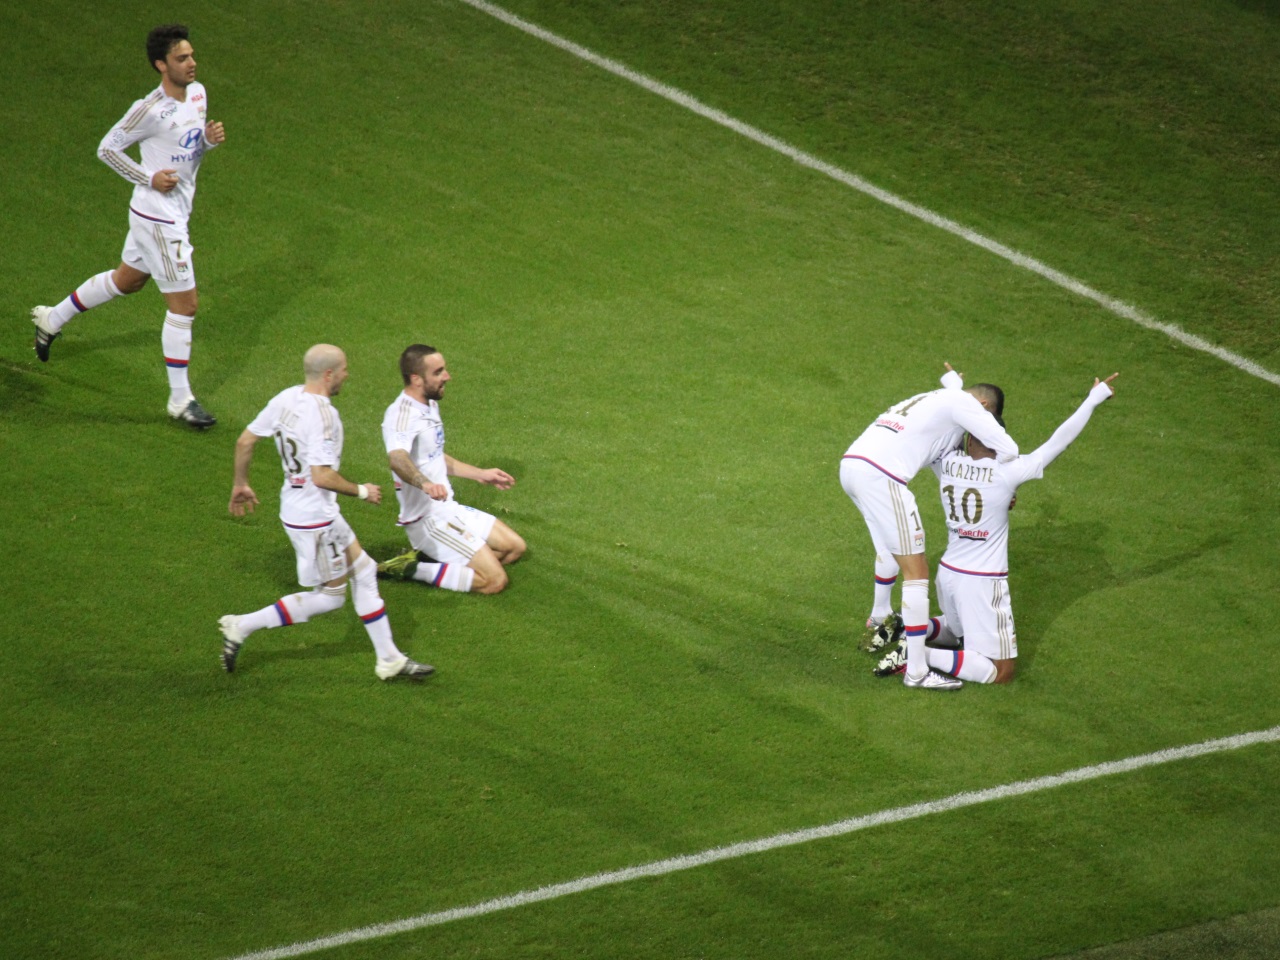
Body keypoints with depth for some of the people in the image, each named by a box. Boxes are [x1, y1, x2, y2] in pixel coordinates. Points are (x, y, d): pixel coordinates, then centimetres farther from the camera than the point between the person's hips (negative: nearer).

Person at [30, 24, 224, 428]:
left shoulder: (198, 93, 2)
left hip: (177, 210, 9)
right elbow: (107, 148, -13)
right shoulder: (150, 110, -23)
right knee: (185, 305, -4)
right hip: (157, 217, -9)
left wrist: (210, 139, -6)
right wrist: (149, 178, -19)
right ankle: (180, 399, 7)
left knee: (126, 280, 26)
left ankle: (52, 319, 46)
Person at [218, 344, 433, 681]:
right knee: (330, 596, 4)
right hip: (314, 517, -10)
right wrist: (362, 491, -13)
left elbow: (245, 441, 8)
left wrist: (241, 484, 22)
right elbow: (322, 476, -29)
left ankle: (389, 659, 21)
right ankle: (242, 627, 5)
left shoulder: (286, 398, 2)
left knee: (363, 570, 16)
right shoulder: (322, 414, -24)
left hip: (295, 508, 10)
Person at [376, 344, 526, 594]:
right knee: (494, 580, -16)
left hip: (448, 509, 10)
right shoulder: (403, 414, -23)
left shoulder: (430, 405, 9)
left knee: (514, 547, 14)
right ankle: (409, 570, -7)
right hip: (427, 520, -10)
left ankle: (428, 557, 10)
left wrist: (480, 474, 29)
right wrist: (424, 483, -63)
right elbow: (397, 458, -45)